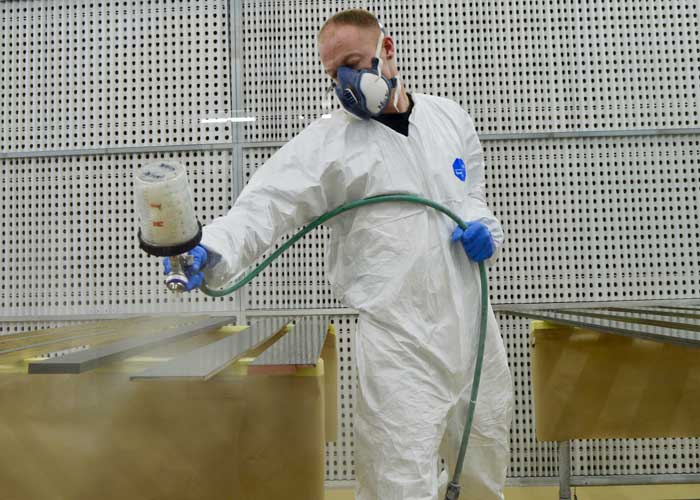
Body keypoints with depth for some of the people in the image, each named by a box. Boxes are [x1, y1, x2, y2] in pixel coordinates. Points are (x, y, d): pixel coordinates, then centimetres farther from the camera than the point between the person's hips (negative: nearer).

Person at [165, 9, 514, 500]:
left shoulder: (449, 116, 9)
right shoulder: (327, 141, -7)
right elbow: (266, 203, -19)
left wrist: (482, 225, 0)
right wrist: (213, 249, -39)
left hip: (474, 329, 6)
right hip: (399, 344, -5)